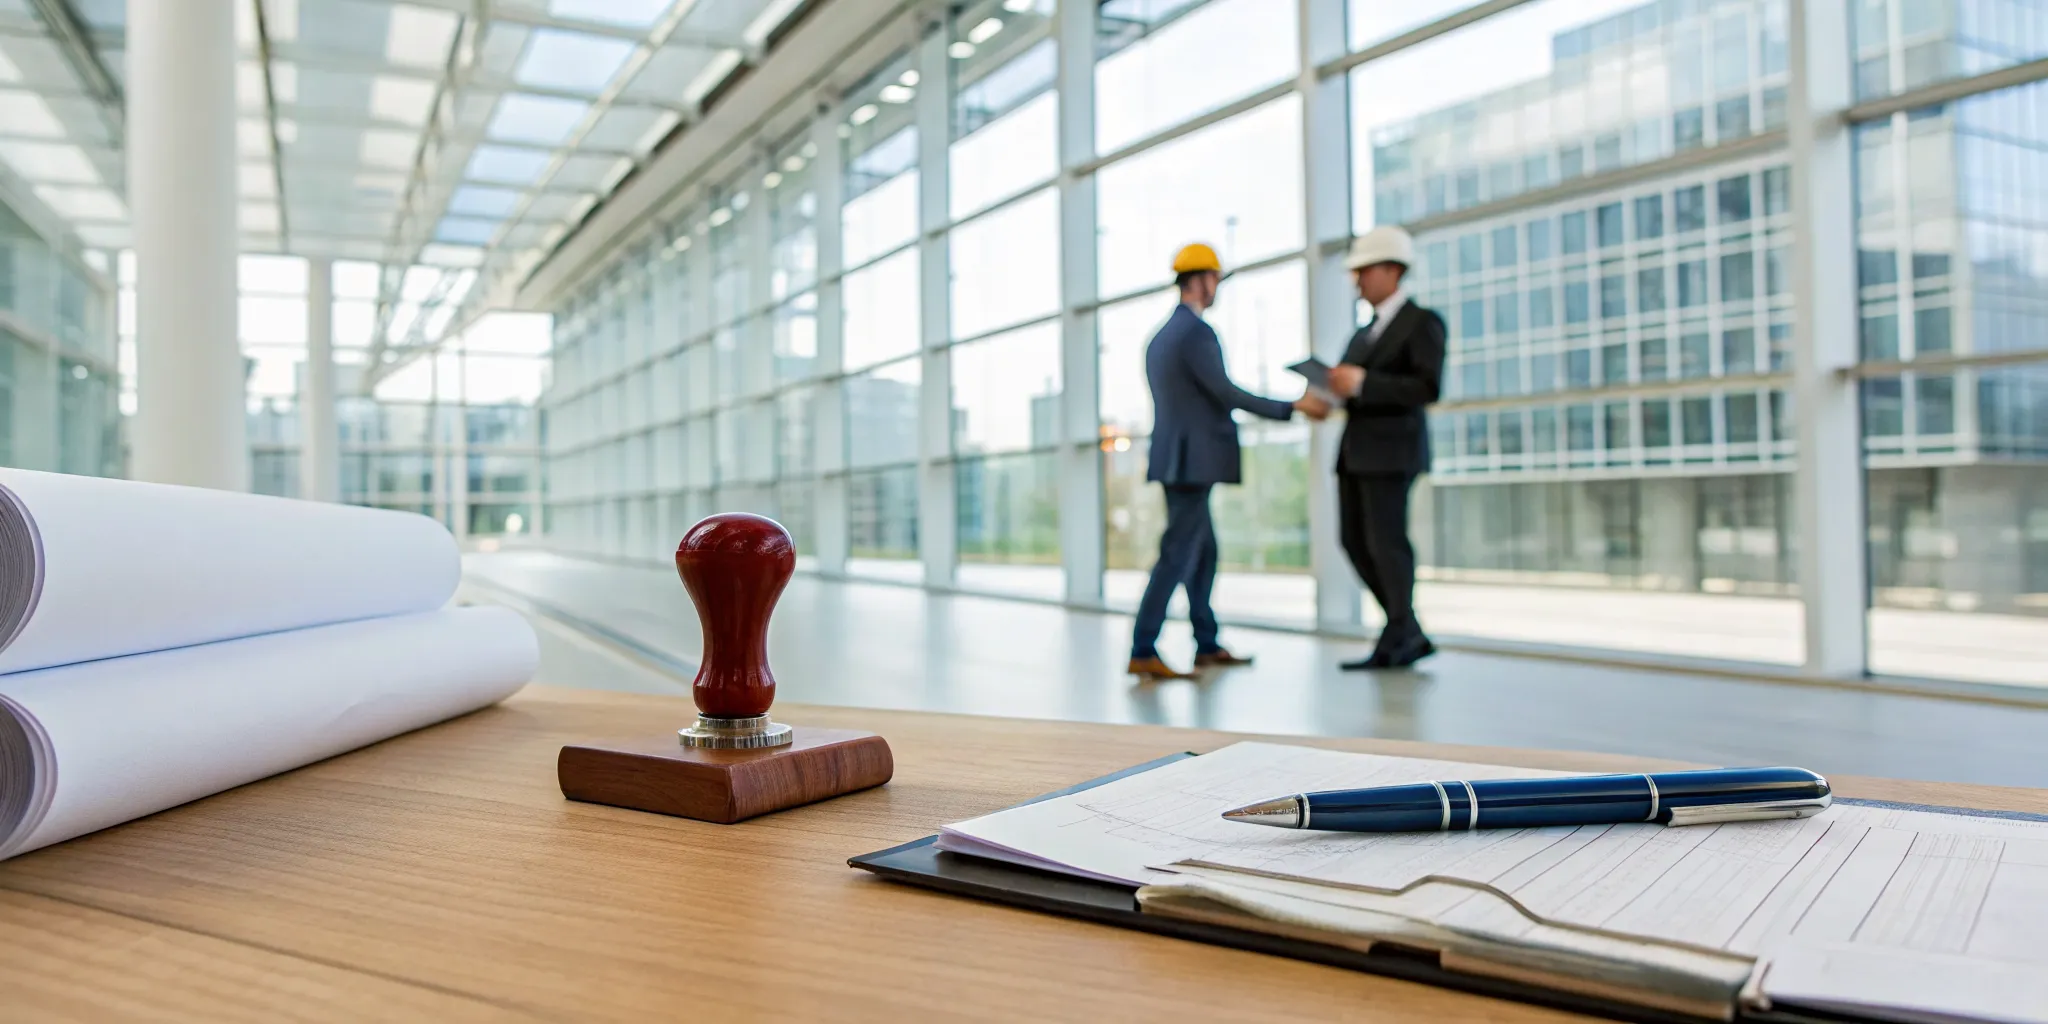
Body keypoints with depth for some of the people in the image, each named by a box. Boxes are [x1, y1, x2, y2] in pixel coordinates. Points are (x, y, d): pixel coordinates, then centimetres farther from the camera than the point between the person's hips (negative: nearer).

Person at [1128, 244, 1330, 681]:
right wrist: (1294, 407, -14)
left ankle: (1207, 646, 22)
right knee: (1178, 556, -9)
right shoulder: (1196, 332, -14)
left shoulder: (1160, 338, 16)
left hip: (1176, 461, 10)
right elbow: (1227, 394, -20)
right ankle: (1143, 654, -10)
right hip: (1193, 463, -10)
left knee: (1204, 551, 16)